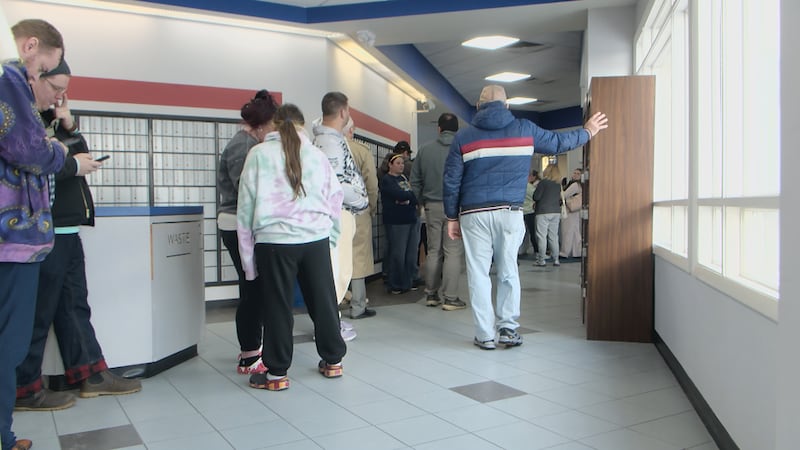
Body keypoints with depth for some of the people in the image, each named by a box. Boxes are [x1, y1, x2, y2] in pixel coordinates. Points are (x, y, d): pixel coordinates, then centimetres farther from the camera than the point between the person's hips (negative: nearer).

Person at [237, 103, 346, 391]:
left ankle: (276, 372, 15)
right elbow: (335, 200, 11)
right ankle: (333, 360, 28)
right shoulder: (316, 155, 9)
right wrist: (330, 238, 18)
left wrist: (248, 255, 6)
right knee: (322, 300, 14)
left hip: (274, 240, -2)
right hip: (316, 239, 3)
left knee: (278, 305, 6)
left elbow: (246, 205, 0)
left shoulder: (259, 154, 1)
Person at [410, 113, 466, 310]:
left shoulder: (425, 149, 4)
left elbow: (415, 181, 7)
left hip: (432, 207, 4)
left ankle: (431, 294, 17)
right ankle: (450, 298, 1)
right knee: (453, 252, 0)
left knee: (433, 251, 12)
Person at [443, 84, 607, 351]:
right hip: (510, 212, 1)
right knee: (508, 271, 13)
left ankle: (486, 335, 8)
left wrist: (452, 217, 10)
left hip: (474, 214, -1)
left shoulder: (464, 137, 3)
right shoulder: (524, 129, 6)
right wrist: (587, 132, 37)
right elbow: (558, 142, 19)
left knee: (478, 274, 5)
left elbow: (451, 182, 2)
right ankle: (508, 328, 12)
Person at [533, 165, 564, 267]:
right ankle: (556, 259, 7)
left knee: (542, 236, -3)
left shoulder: (543, 182, -10)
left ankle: (541, 260, -3)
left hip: (543, 212, -6)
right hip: (556, 212, 6)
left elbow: (536, 197, -10)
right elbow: (560, 199, 15)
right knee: (553, 236, 9)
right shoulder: (558, 184, 8)